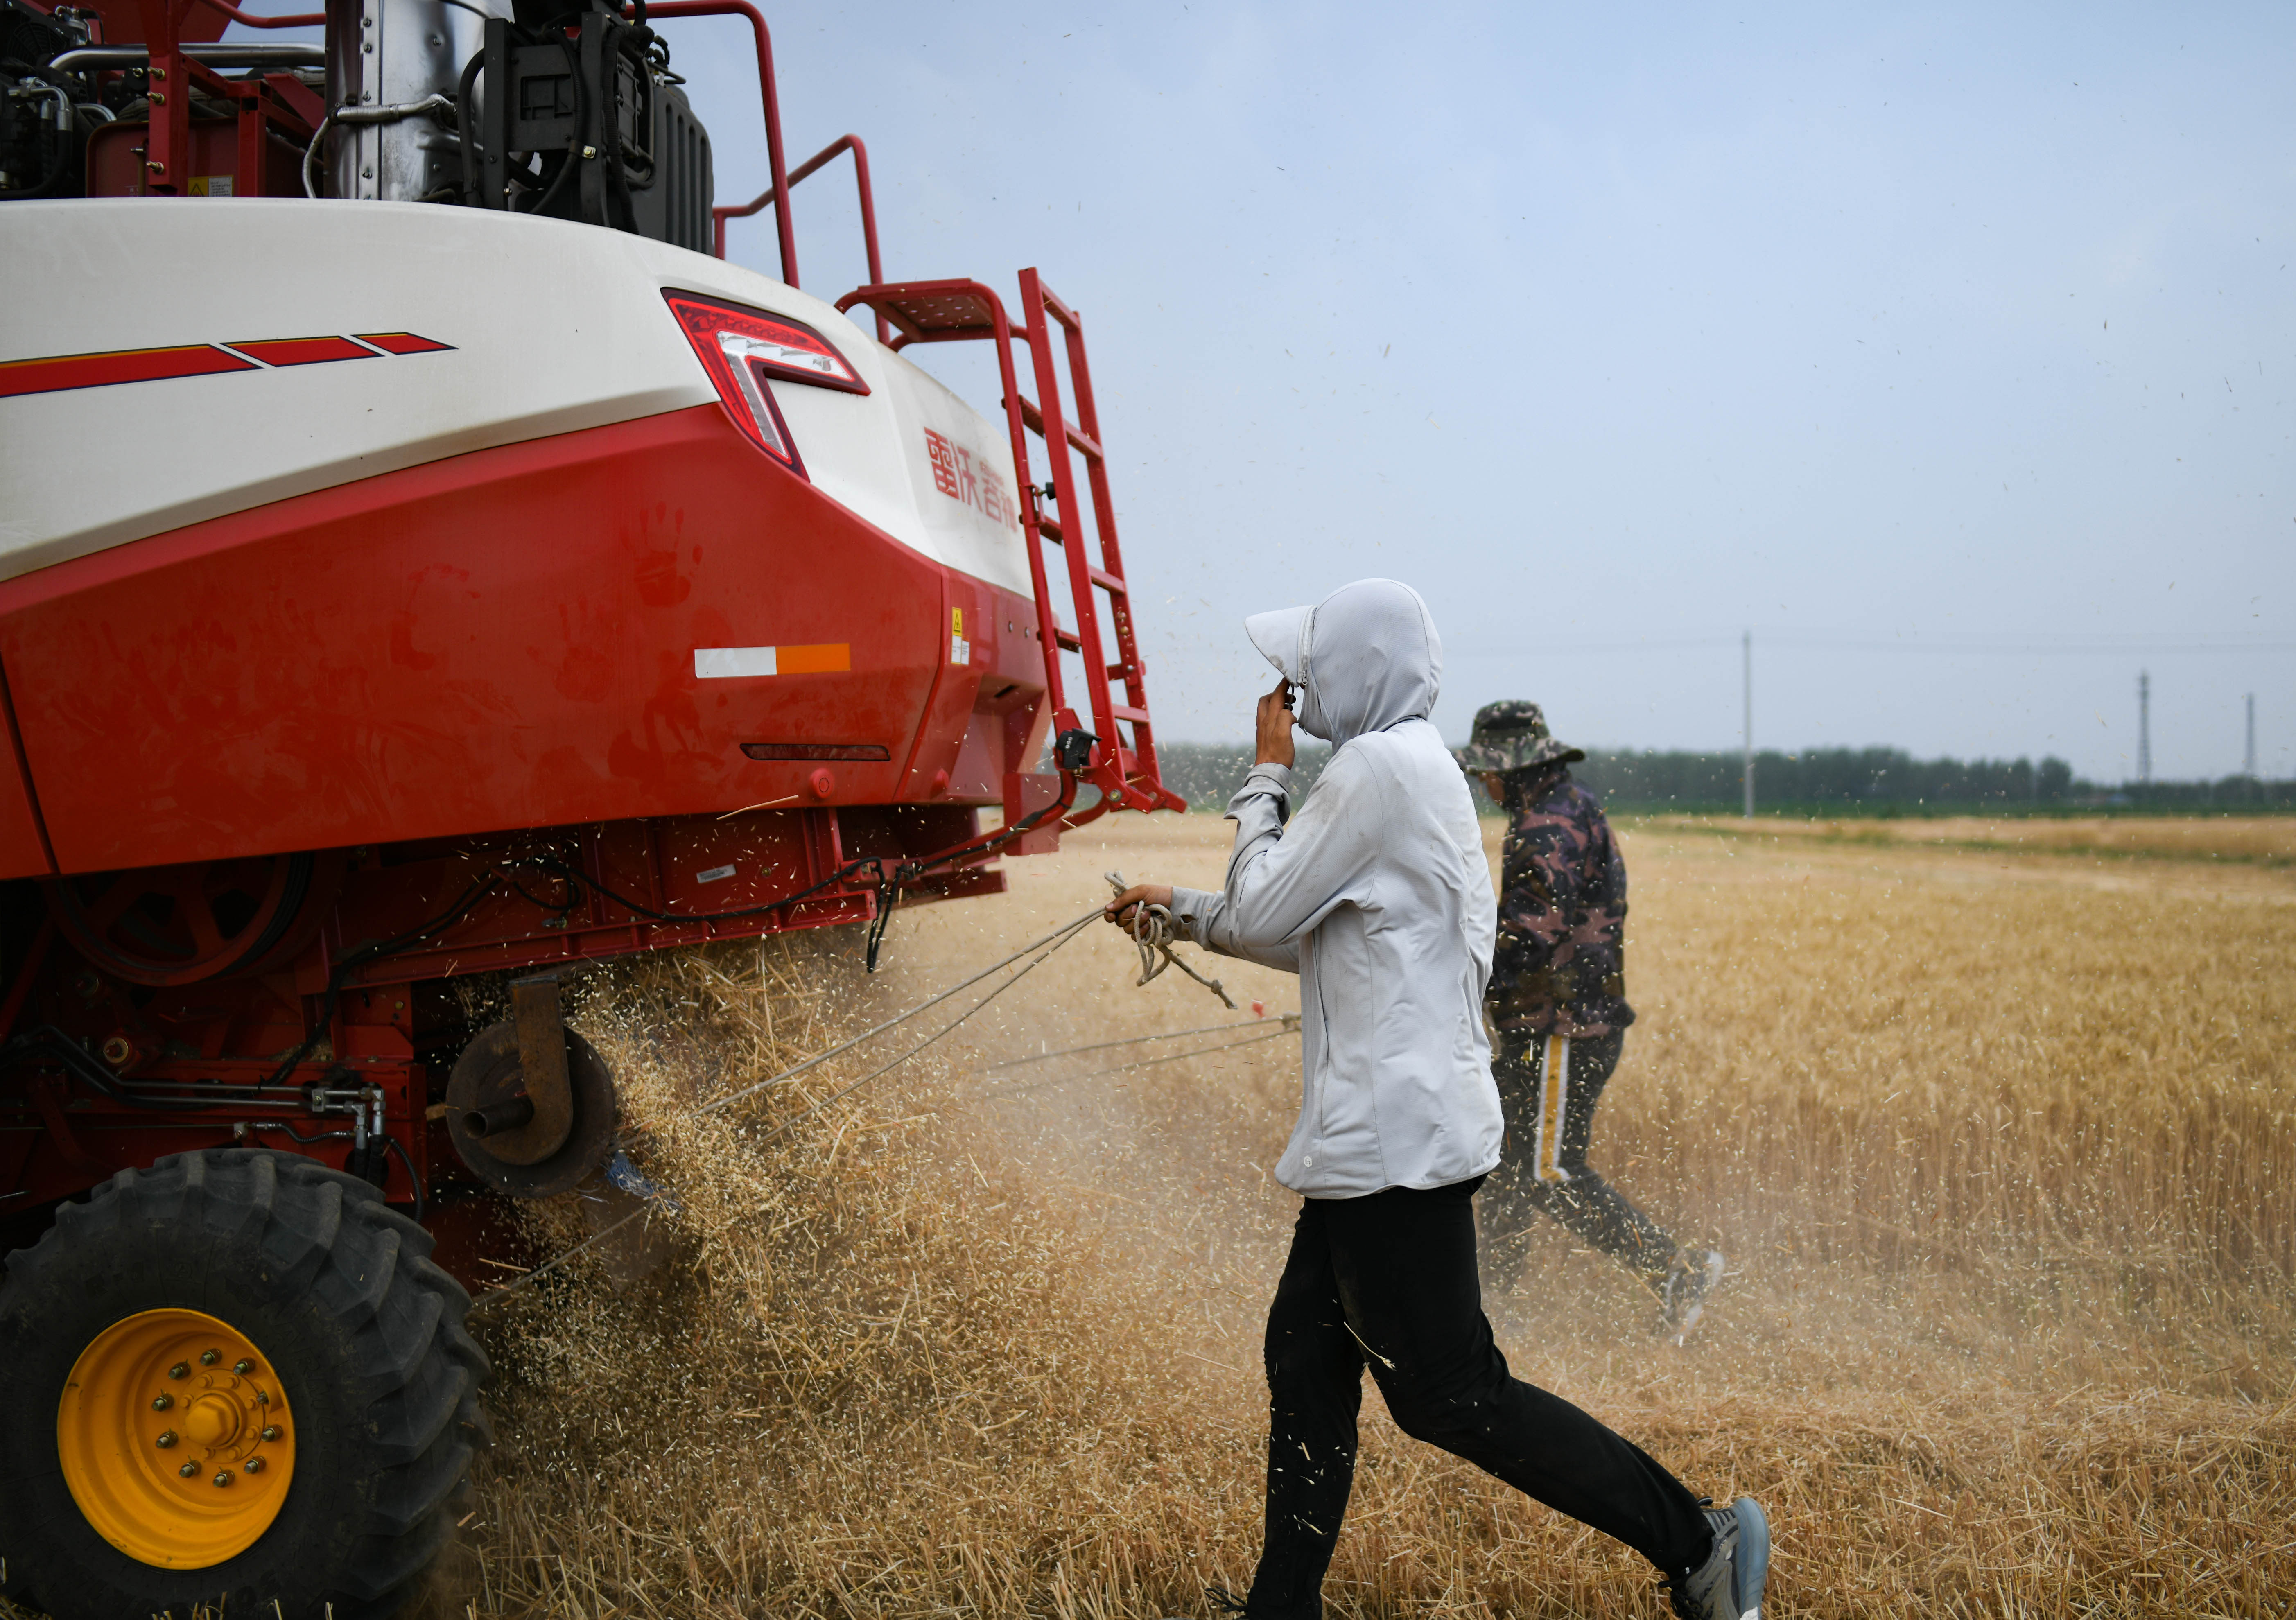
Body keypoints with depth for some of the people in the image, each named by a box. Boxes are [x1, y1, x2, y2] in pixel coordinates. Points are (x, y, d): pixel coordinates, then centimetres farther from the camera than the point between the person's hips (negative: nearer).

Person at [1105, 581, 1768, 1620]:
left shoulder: (1379, 767, -15)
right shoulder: (1420, 769, 18)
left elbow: (1261, 912, -10)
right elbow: (1311, 939, 26)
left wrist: (1267, 772, 1)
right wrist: (1181, 909, 28)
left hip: (1395, 1137, -11)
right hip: (1388, 1133, 11)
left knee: (1449, 1395, -6)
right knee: (1305, 1359, 13)